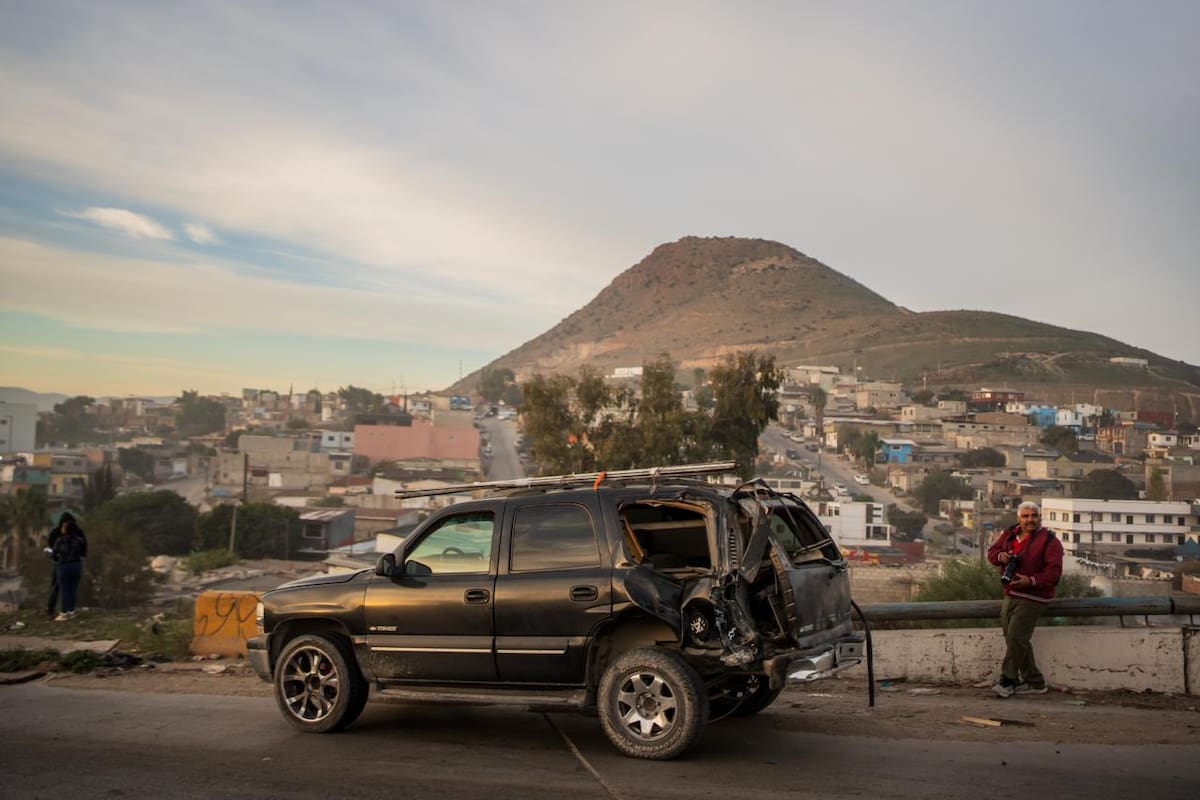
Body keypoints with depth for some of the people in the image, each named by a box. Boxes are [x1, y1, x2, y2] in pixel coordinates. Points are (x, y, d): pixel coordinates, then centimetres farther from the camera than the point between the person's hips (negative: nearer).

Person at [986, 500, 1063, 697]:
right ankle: (1034, 682, 20)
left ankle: (1007, 680, -2)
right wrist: (1000, 556, -8)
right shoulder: (1009, 534, 9)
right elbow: (992, 551, 16)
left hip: (1032, 597, -7)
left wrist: (1032, 581, -31)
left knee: (1016, 636, -13)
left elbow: (1053, 572, -17)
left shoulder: (1049, 541, -10)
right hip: (1010, 595, 7)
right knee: (1013, 638, 10)